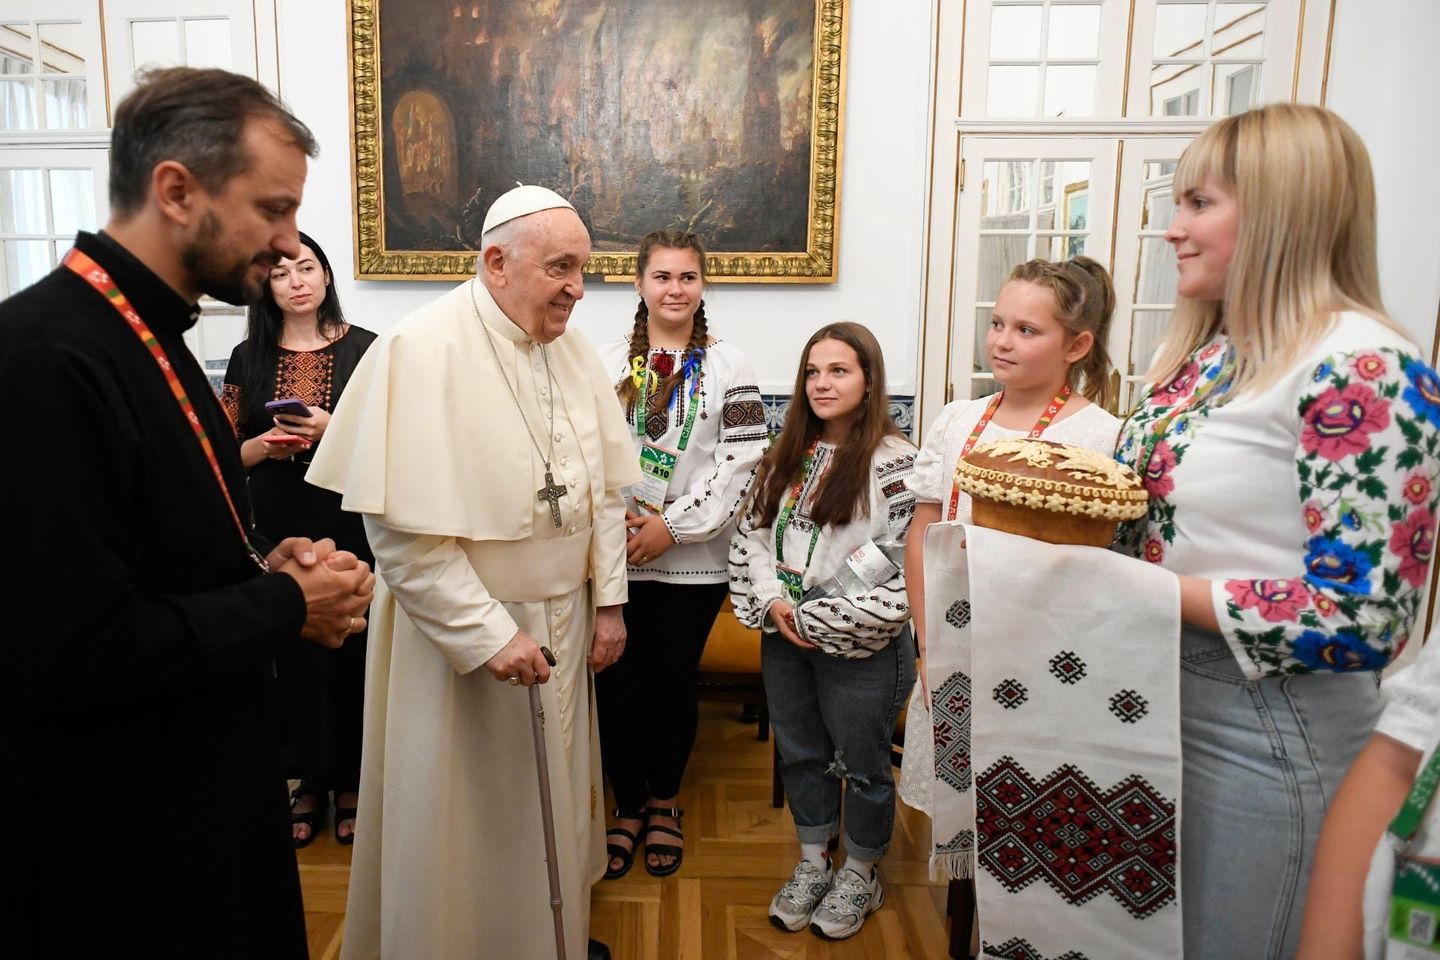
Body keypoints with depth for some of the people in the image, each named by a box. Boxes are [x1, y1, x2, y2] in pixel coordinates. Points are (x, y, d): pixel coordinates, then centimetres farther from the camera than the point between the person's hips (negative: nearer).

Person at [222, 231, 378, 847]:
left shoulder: (364, 348, 0)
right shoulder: (249, 357, 7)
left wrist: (333, 432, -17)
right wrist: (265, 445, -10)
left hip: (350, 524, -2)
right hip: (279, 526, 2)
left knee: (353, 651, 2)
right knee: (295, 655, 7)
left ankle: (349, 784, 20)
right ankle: (310, 782, 24)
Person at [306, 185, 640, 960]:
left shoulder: (573, 351, 2)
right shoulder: (420, 351, -18)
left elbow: (605, 487, 7)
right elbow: (402, 527, -22)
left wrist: (608, 600, 5)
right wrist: (486, 634, -21)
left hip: (560, 624, 6)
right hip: (459, 635, -6)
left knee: (551, 804, 21)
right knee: (468, 821, 11)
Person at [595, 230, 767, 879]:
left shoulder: (727, 365, 1)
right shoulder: (608, 361, 6)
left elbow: (744, 462, -6)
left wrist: (673, 525, -12)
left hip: (692, 559, -1)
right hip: (616, 554, 2)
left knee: (673, 682, 9)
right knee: (618, 684, 5)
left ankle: (665, 803, 32)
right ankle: (628, 804, 27)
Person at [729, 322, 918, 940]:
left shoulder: (895, 463, -14)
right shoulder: (787, 455, 6)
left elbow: (907, 572, -18)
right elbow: (750, 535, 8)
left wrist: (815, 618, -17)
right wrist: (772, 604, -9)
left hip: (861, 649, -5)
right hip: (782, 639, 6)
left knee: (862, 766, 13)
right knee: (799, 755, 19)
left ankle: (860, 876, 36)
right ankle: (812, 864, 40)